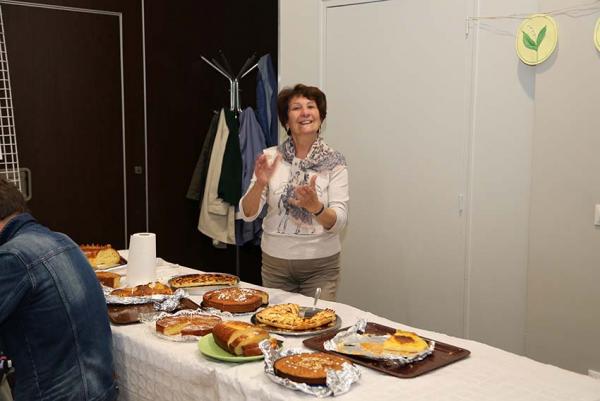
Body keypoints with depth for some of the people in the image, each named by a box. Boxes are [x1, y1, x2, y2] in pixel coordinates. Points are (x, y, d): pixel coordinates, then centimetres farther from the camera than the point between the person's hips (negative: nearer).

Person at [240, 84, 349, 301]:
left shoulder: (334, 161, -5)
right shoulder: (270, 157, -2)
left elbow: (338, 222, -11)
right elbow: (247, 214, -4)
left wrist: (315, 206, -31)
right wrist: (260, 184, -22)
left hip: (321, 264, -1)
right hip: (275, 260, 2)